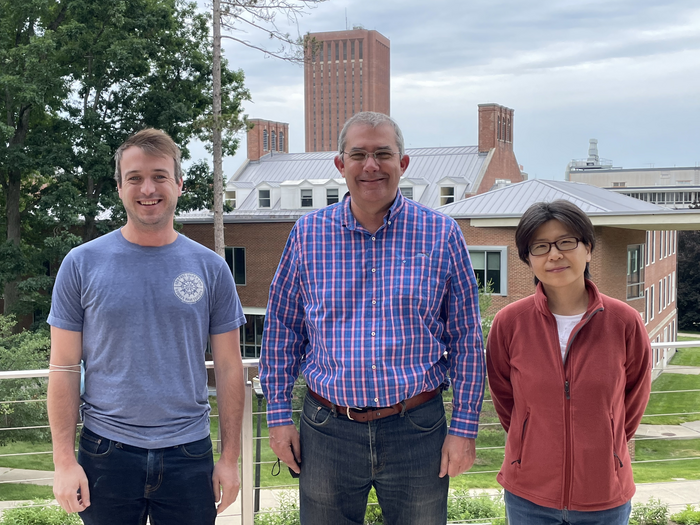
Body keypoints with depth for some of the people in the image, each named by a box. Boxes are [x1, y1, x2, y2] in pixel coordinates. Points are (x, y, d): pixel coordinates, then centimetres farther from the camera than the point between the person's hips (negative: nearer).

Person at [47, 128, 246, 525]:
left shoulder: (211, 268, 1)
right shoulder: (82, 265, -2)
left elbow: (229, 368, 3)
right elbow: (64, 368, 0)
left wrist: (231, 458, 0)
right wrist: (65, 460, -6)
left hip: (189, 454, 1)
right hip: (107, 454, 0)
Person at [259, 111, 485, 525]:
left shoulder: (441, 234, -2)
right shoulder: (308, 234, 1)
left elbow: (467, 338, 1)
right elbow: (282, 329, 8)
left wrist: (464, 428, -2)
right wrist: (279, 414, 4)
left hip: (417, 429, -1)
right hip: (327, 429, 1)